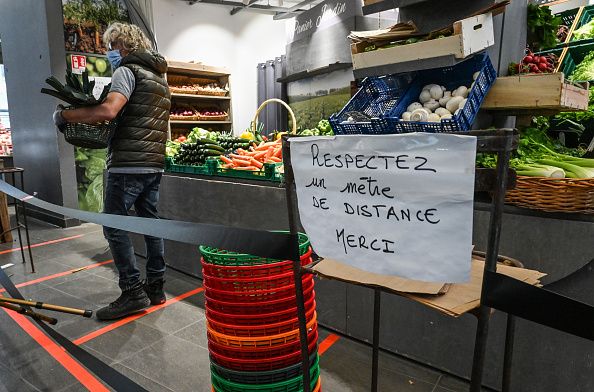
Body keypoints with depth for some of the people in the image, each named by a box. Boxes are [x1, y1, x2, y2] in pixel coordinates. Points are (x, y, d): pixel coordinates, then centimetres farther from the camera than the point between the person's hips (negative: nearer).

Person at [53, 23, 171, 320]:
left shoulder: (128, 70, -4)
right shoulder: (159, 77, 23)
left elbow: (109, 110, -21)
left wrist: (64, 115, -9)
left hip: (128, 164, -9)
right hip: (154, 163, 9)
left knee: (114, 226, -2)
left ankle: (133, 293, 0)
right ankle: (155, 289, 17)